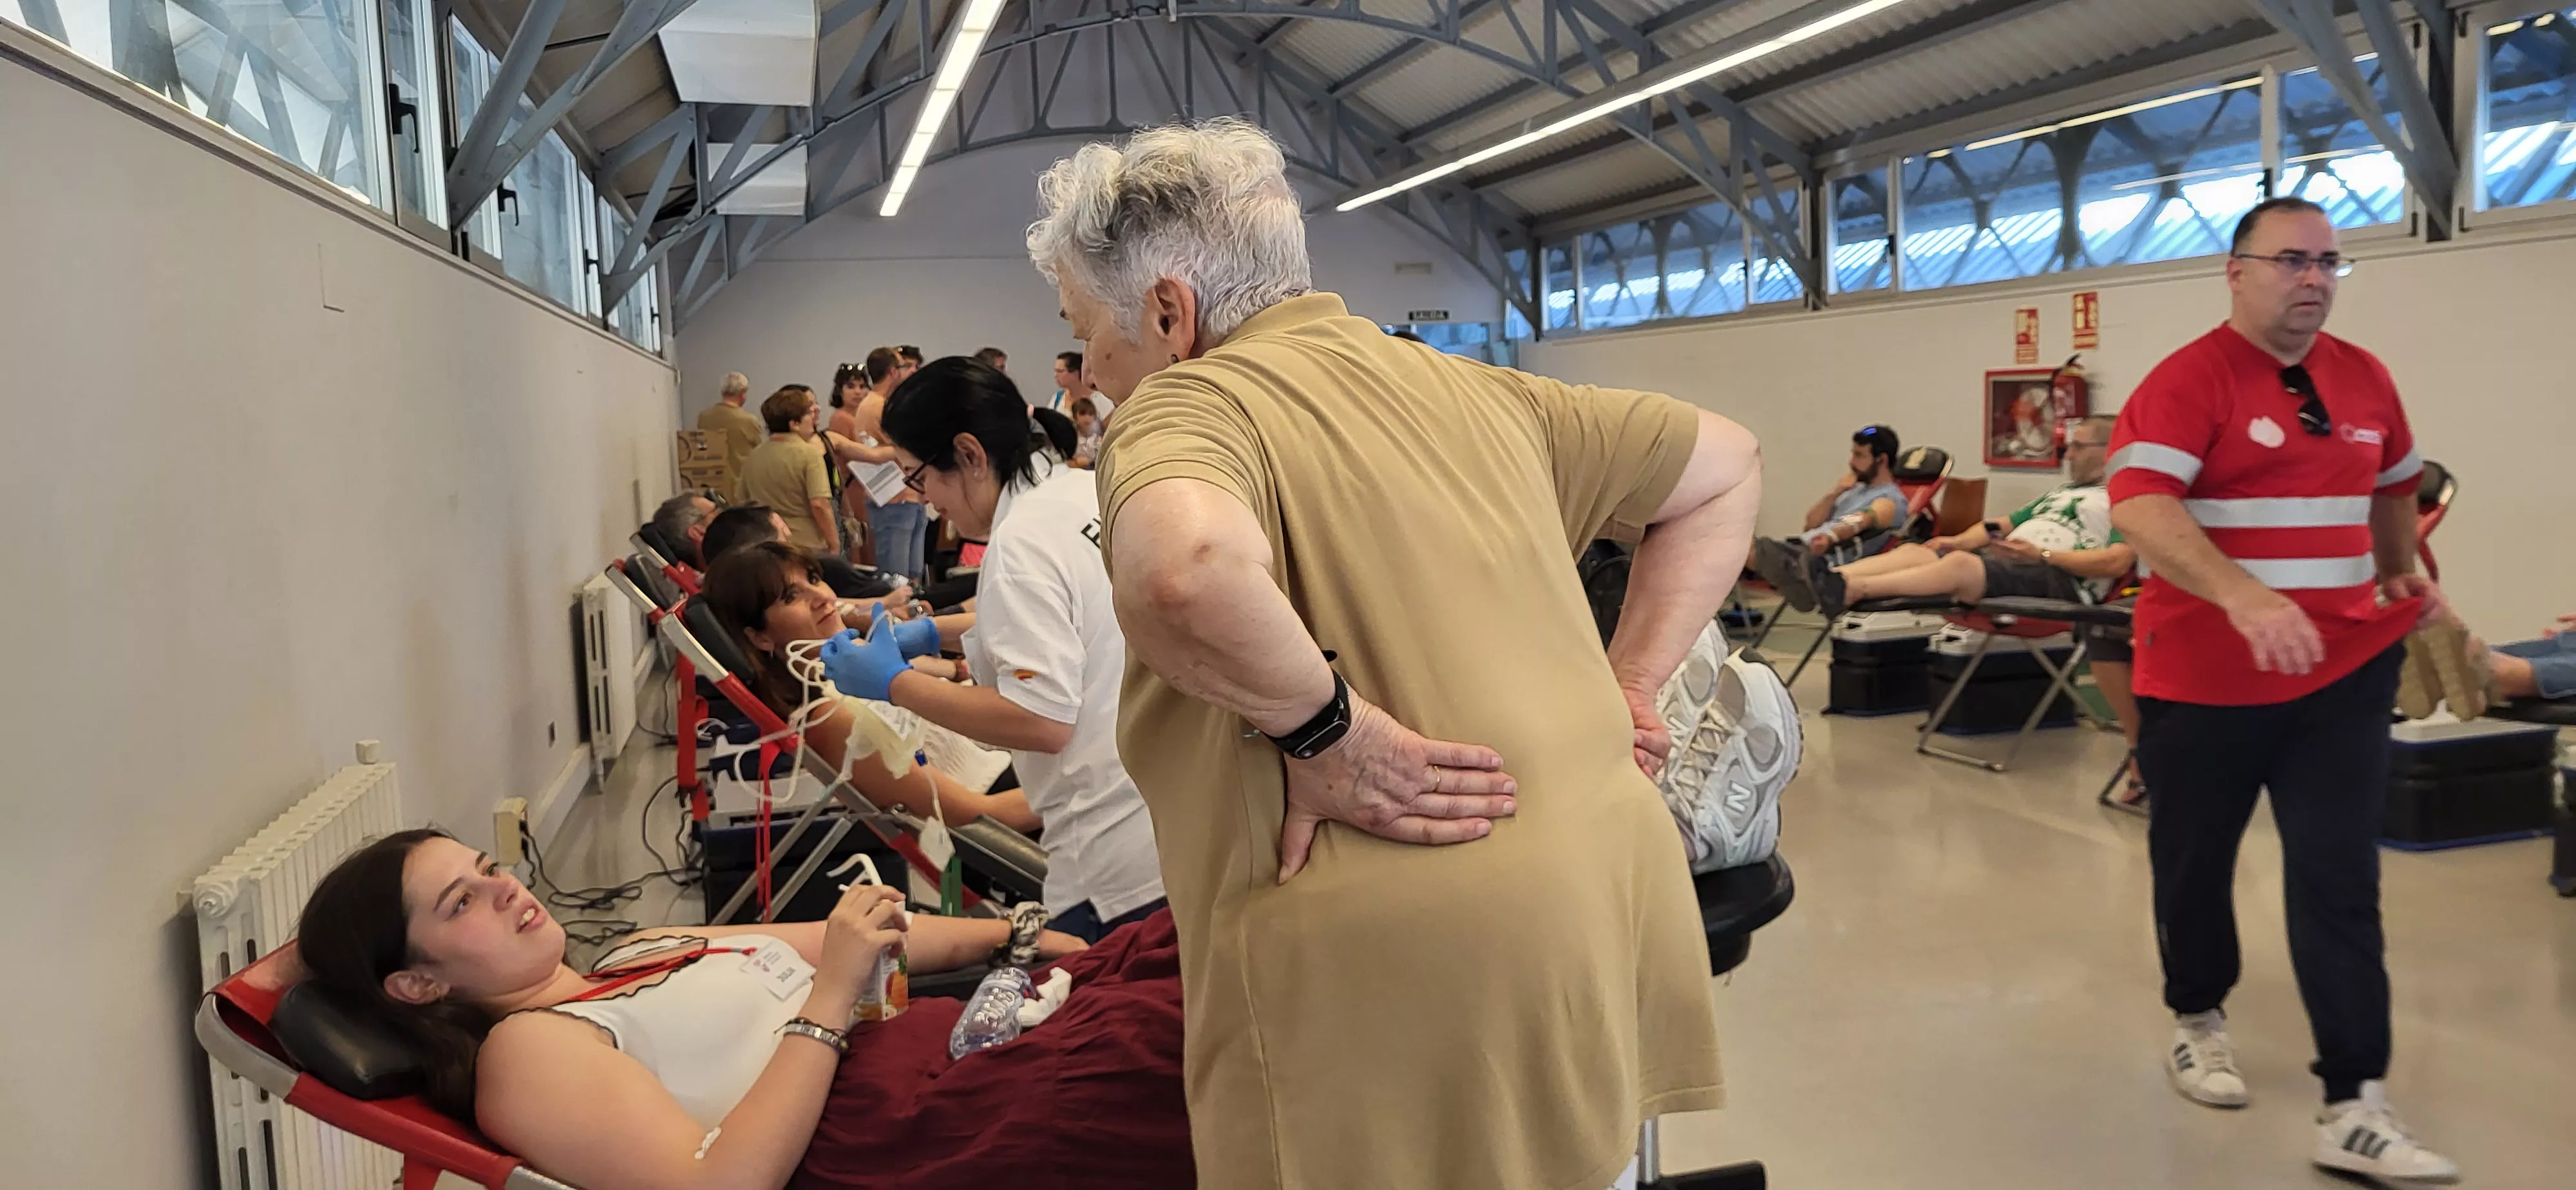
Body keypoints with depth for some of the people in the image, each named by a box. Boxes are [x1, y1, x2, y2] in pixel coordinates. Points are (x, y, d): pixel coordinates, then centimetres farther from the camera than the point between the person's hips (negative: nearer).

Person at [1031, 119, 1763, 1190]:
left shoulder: (1186, 403, -10)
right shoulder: (1463, 388, 12)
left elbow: (1184, 571, -34)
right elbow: (1723, 468, 22)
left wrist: (1321, 725, -17)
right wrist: (1626, 685, 14)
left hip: (1400, 991, -7)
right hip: (1616, 906, 8)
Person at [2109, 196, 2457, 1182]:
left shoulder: (2366, 379, 7)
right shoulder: (2188, 380, -12)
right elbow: (2137, 505, -28)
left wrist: (2403, 578, 22)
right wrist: (2242, 594, -40)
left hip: (2344, 668, 4)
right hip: (2205, 675, -3)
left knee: (2340, 880, -2)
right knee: (2195, 860, 14)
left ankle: (2354, 1109, -1)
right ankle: (2198, 1020, 37)